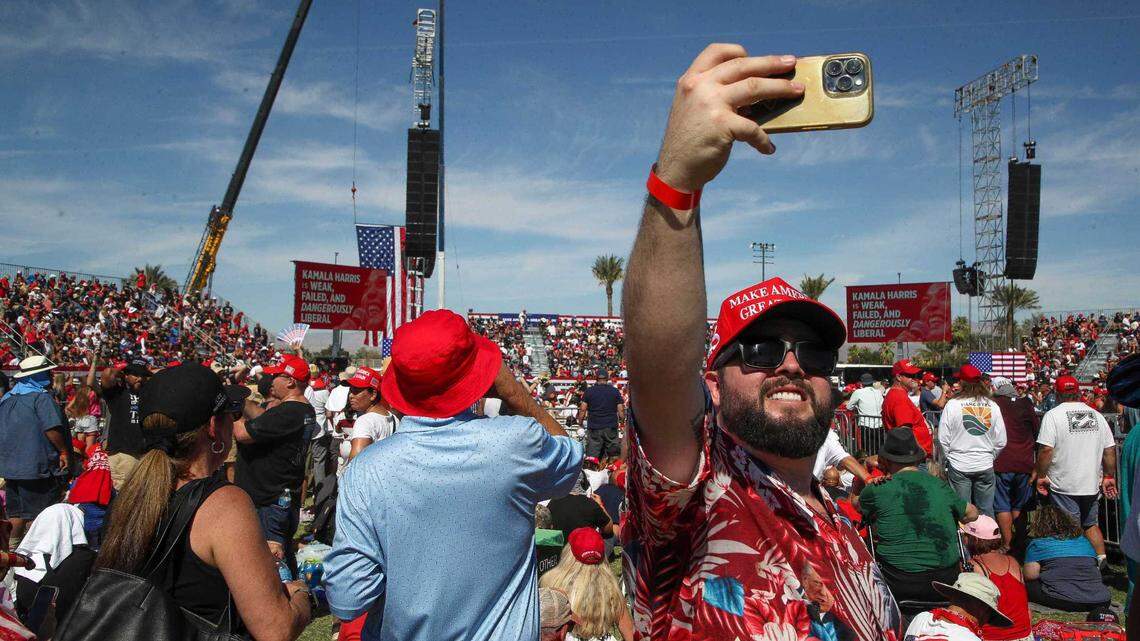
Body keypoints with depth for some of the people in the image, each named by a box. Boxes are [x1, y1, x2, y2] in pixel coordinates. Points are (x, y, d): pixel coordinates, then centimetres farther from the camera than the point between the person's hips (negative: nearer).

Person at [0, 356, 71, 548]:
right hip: (38, 466, -8)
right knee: (38, 513, 0)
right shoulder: (42, 397, -14)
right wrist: (64, 451, -12)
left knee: (17, 513, 17)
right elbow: (52, 429, -23)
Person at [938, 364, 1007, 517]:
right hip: (986, 466, 3)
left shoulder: (952, 404, -10)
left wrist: (949, 459, 8)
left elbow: (943, 440, -8)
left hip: (959, 466, -2)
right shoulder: (993, 406, 0)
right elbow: (1001, 442, 3)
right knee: (986, 511, 12)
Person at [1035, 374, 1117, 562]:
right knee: (1091, 525, 21)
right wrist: (1109, 477, 17)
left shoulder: (1053, 415, -11)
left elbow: (1046, 450, -17)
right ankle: (1101, 560, 20)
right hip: (1092, 484, 5)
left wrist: (1041, 476, -7)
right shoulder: (1097, 415, 4)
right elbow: (1110, 451, 6)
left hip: (1064, 486, -5)